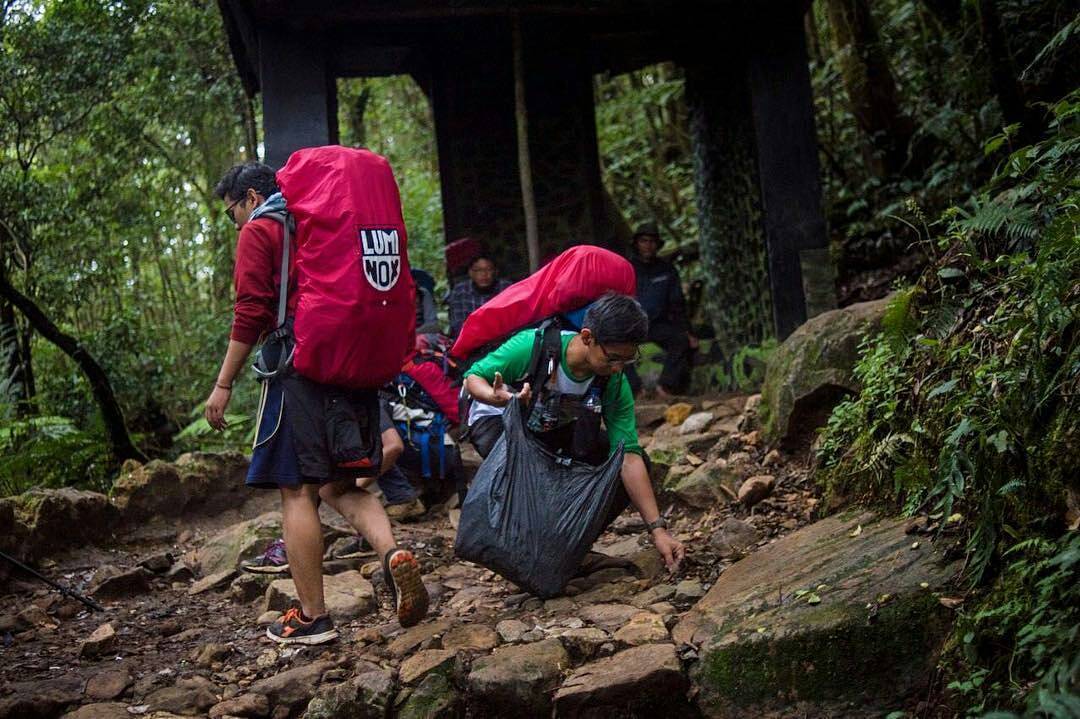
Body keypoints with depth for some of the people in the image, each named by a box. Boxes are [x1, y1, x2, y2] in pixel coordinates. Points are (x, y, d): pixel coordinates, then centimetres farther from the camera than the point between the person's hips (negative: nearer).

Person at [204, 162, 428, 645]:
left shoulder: (259, 231, 1)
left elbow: (251, 313, -9)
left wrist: (223, 385, -6)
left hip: (300, 369, -7)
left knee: (297, 491, -2)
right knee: (339, 484, 14)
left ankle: (312, 618, 0)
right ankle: (392, 553, -12)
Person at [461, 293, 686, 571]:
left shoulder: (614, 383, -22)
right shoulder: (533, 346, -34)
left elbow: (629, 457, -24)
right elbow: (473, 377, -22)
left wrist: (658, 529, -31)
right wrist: (498, 398, -47)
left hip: (556, 432, 4)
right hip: (496, 421, -4)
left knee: (638, 460, -13)